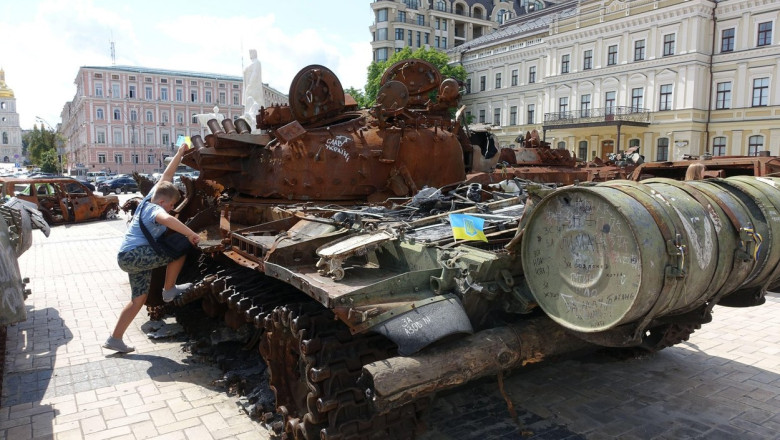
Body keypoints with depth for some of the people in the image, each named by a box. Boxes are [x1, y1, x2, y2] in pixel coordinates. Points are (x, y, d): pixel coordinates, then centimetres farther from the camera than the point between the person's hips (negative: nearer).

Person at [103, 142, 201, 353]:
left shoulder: (150, 199, 10)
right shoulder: (155, 209, -15)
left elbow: (166, 175, 17)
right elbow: (168, 219, -40)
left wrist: (180, 153, 19)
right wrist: (191, 234, -37)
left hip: (127, 257, 10)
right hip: (135, 255, -10)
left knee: (139, 298, 14)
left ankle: (115, 339, 17)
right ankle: (169, 290, 3)